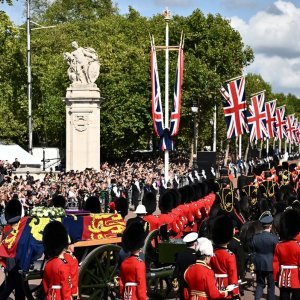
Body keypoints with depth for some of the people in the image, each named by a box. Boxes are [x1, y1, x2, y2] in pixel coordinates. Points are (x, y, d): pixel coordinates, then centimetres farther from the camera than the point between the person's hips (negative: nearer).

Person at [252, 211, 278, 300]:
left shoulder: (256, 237, -1)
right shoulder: (274, 238, -13)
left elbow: (254, 251, 5)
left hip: (259, 265, 3)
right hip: (271, 265, -3)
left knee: (260, 284, 12)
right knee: (271, 285, 9)